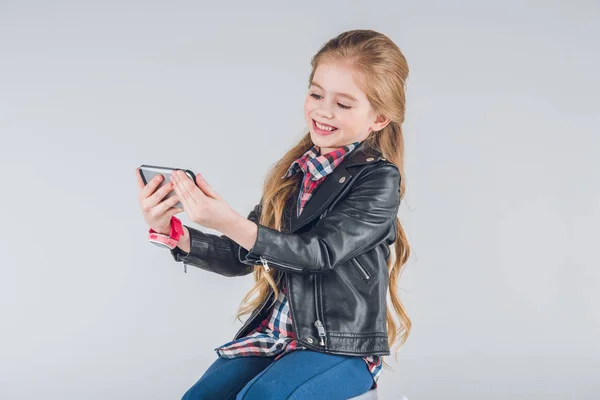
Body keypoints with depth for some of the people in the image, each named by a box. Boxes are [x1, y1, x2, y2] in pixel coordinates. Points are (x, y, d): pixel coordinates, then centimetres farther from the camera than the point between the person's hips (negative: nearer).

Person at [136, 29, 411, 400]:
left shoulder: (379, 178, -9)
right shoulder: (294, 172, 7)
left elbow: (320, 252, -21)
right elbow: (243, 256, 8)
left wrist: (231, 223, -32)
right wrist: (172, 232, -8)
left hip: (342, 346, -5)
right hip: (275, 332, 6)